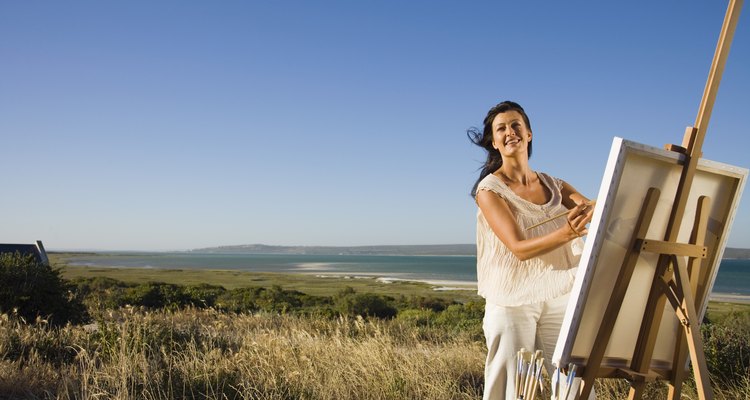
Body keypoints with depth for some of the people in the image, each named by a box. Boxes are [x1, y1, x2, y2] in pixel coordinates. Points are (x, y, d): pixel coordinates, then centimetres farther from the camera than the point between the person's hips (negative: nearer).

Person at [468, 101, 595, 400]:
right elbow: (519, 248, -17)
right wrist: (567, 233, -34)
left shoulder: (555, 186, 10)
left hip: (559, 299, 4)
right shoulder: (490, 190, -4)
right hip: (511, 303, -3)